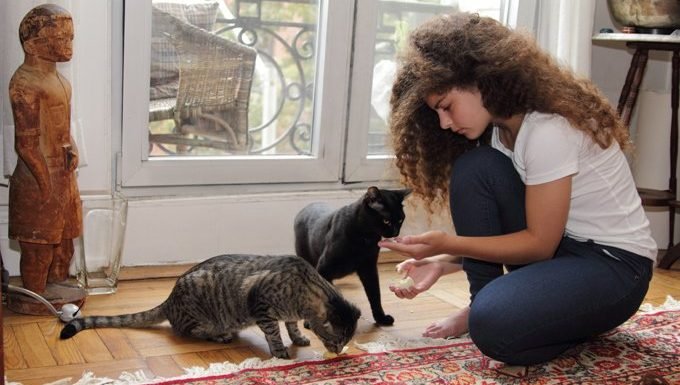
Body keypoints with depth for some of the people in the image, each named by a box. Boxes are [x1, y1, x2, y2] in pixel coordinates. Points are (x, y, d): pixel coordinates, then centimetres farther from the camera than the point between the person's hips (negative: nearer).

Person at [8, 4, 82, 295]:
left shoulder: (56, 77, 7)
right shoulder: (25, 83, -22)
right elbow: (26, 143, -22)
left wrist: (72, 149, 1)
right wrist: (46, 184, -20)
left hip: (63, 173, 9)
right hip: (39, 178, -9)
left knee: (63, 238, 21)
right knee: (38, 245, 6)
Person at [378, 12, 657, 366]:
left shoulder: (549, 129, -25)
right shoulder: (500, 125, 1)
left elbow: (538, 244, -20)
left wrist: (447, 243, -24)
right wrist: (443, 261, -9)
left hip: (613, 262, -8)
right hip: (553, 246, 9)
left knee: (495, 325, -35)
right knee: (472, 170, -15)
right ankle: (483, 304, -4)